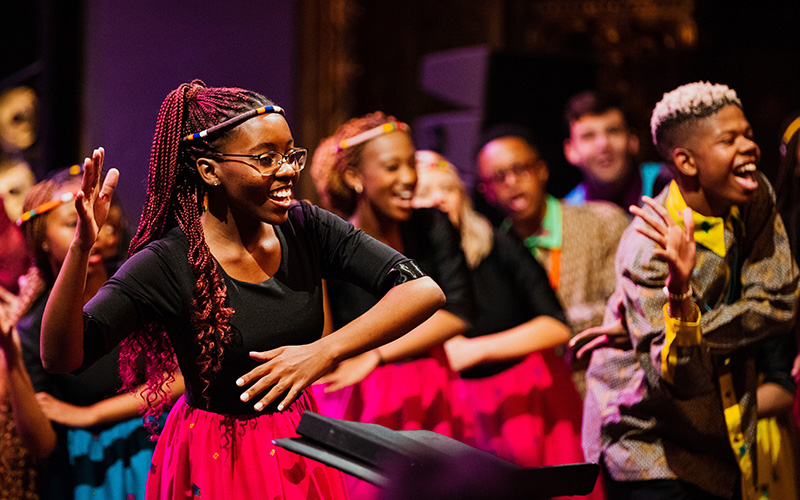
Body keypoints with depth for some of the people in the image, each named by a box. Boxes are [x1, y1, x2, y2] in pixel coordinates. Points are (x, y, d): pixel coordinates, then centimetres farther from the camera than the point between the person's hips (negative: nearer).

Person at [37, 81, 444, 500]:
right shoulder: (168, 264, -22)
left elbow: (424, 291, -17)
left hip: (300, 445, 5)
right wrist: (81, 248, -45)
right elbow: (59, 356, -30)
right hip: (215, 462, -4)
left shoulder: (306, 229, -11)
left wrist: (324, 351, -29)